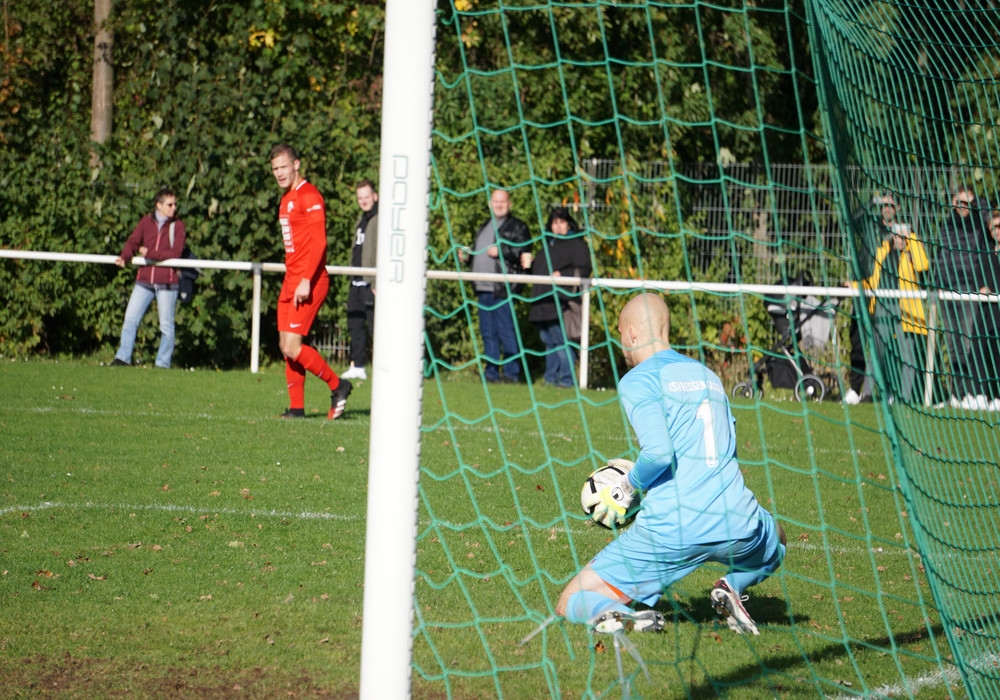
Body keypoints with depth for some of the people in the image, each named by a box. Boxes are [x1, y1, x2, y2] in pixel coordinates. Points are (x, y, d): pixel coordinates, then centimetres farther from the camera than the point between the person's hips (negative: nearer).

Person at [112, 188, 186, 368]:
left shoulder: (177, 225, 0)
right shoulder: (146, 221, 7)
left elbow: (176, 253, -10)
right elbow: (133, 241, 2)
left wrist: (150, 253, -16)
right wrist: (124, 256, -18)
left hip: (167, 282, -2)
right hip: (144, 280, 2)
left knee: (166, 325, 2)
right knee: (130, 318, -2)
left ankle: (163, 363, 9)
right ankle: (122, 358, 2)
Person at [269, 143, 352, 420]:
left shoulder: (309, 196, -12)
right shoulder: (287, 198, 18)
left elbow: (319, 242, -19)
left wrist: (306, 281, -25)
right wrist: (291, 280, 19)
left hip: (309, 282, -10)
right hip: (291, 282, 10)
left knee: (292, 346, -13)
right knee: (286, 346, 6)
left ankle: (337, 386, 1)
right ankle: (296, 407, 11)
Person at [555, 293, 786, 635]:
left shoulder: (638, 380, -2)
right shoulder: (709, 375, 19)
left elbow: (659, 452, -17)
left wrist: (630, 485, 3)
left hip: (670, 529, -4)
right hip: (737, 526, 4)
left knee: (570, 604, 8)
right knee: (774, 542, 40)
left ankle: (615, 615, -26)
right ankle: (732, 586, 9)